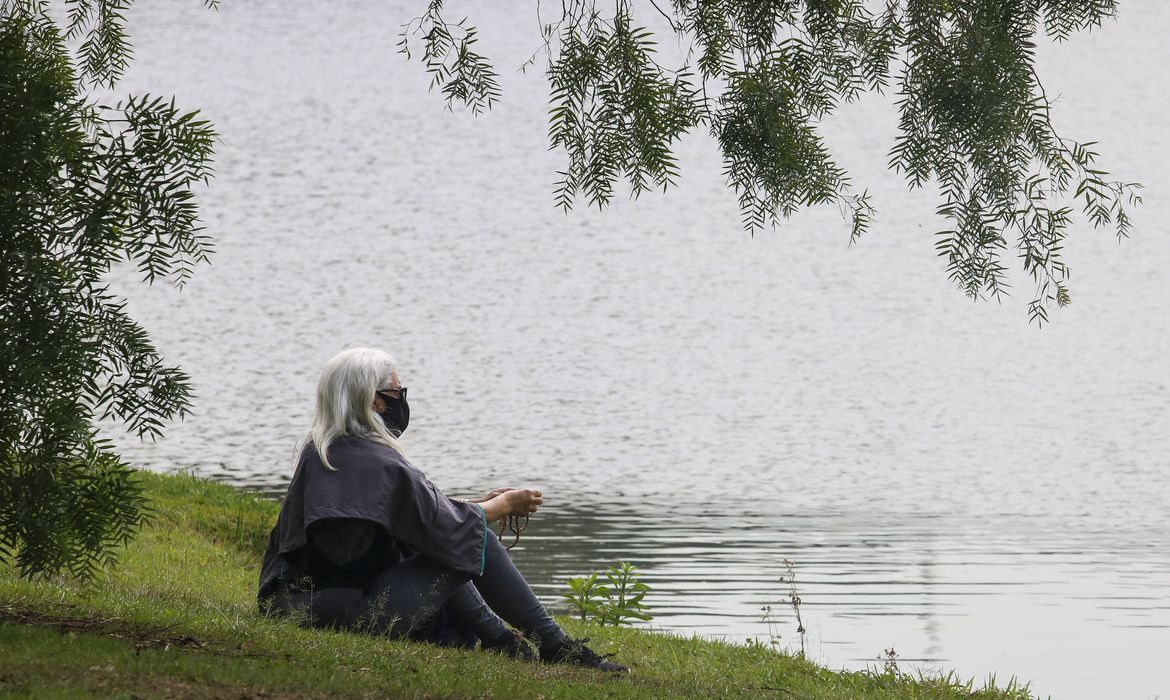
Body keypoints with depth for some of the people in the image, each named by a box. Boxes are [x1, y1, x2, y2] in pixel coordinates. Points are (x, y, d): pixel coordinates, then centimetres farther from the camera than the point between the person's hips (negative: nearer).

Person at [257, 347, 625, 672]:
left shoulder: (317, 452, 10)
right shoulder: (378, 464, -17)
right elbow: (446, 525, -7)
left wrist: (483, 502, 21)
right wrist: (505, 505, 10)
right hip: (367, 614, -9)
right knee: (474, 537, -1)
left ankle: (496, 636, 24)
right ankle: (554, 646, 5)